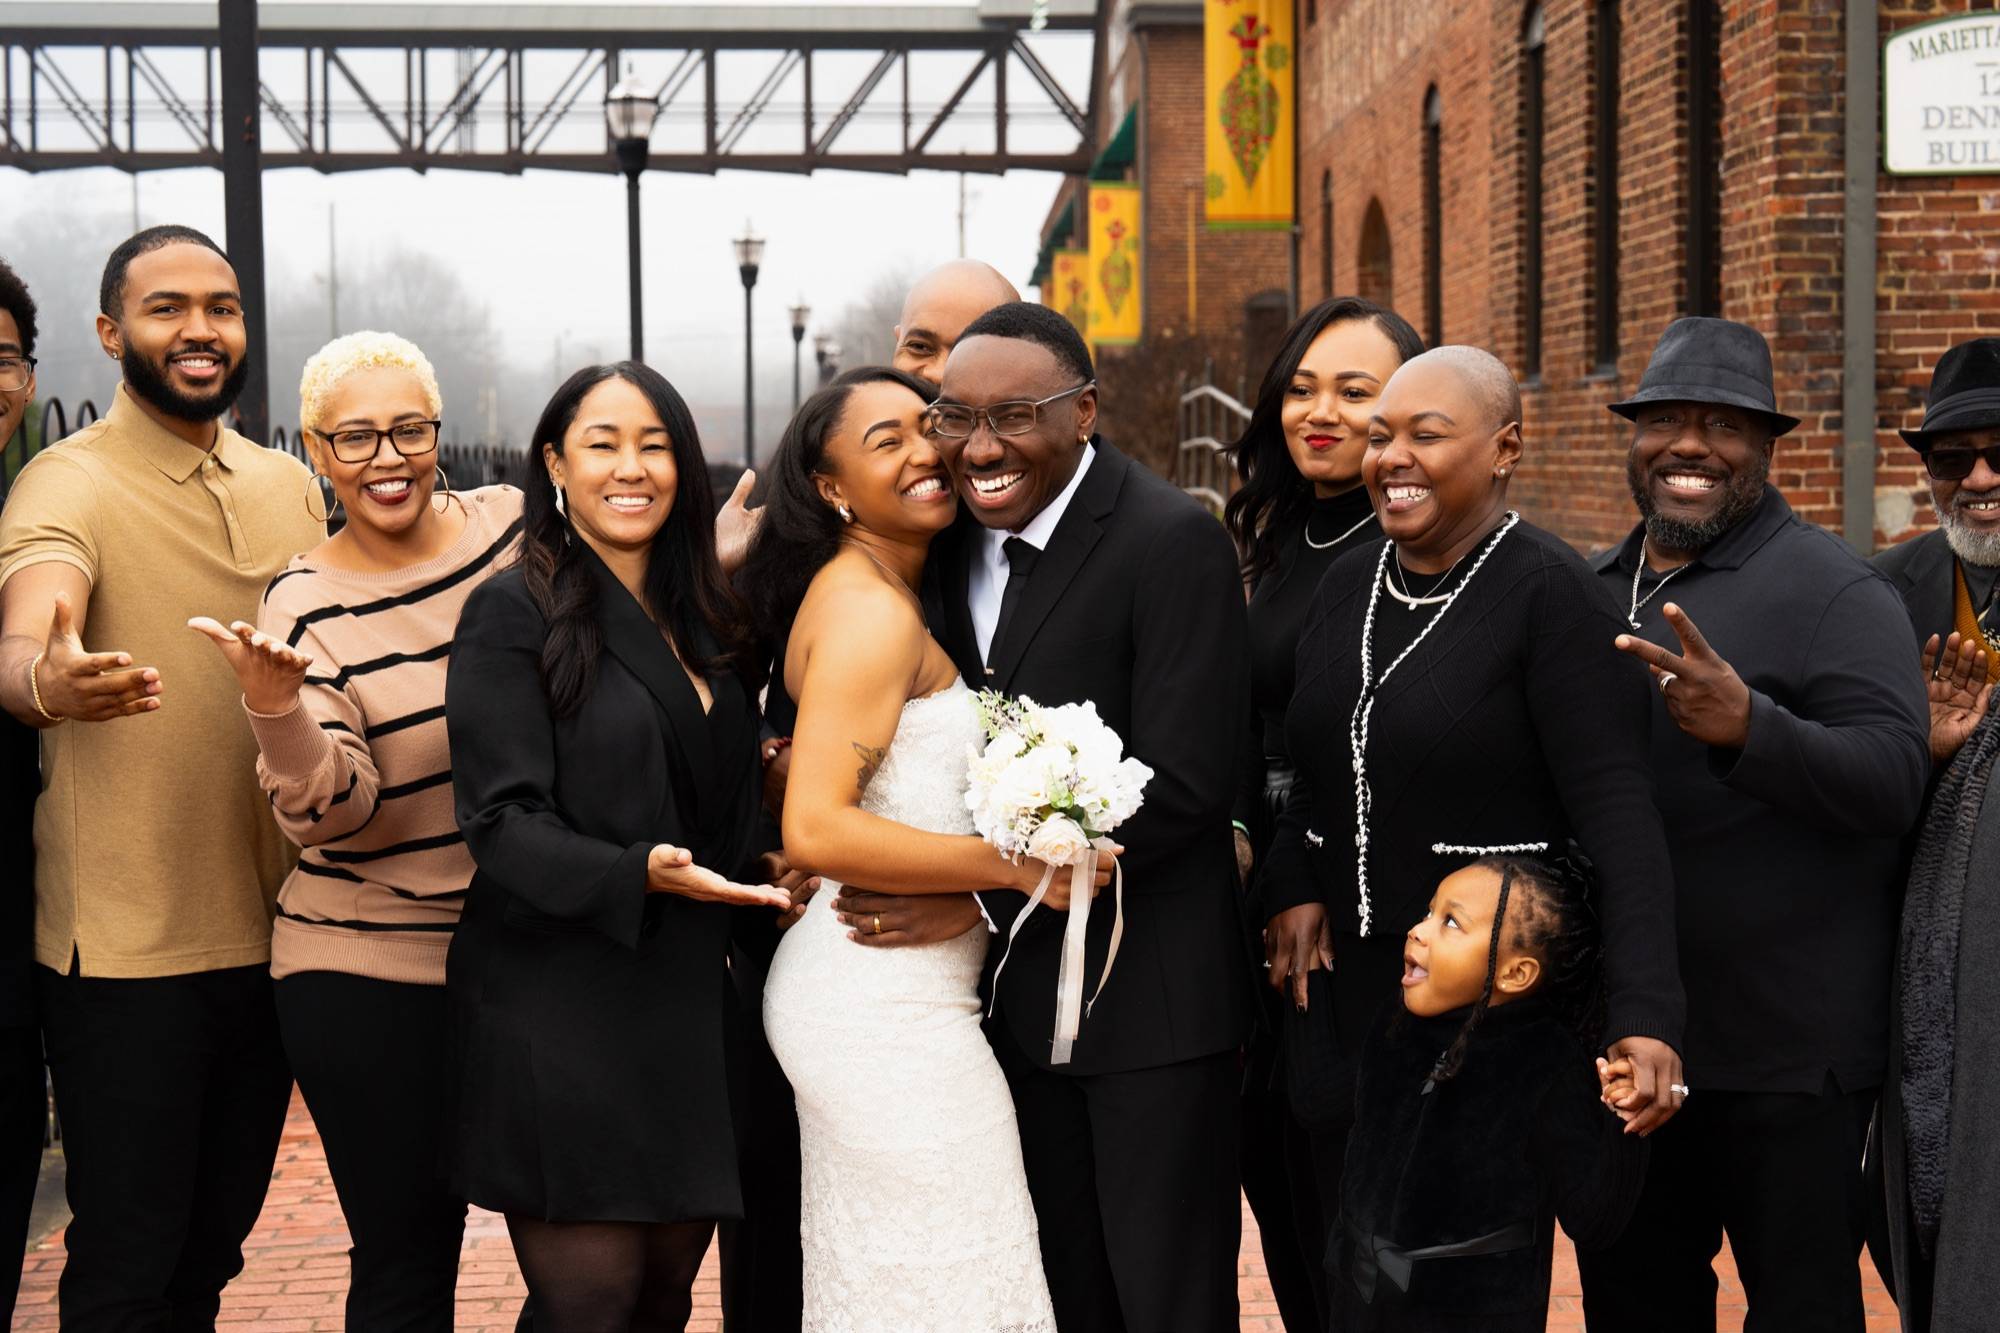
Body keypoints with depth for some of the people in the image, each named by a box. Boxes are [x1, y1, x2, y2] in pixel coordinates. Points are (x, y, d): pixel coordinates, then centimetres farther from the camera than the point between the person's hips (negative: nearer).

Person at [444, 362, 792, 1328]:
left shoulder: (700, 619, 14)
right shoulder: (515, 612, -7)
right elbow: (503, 822, -14)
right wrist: (639, 874, -27)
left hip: (689, 1013, 7)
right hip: (561, 1021, -6)